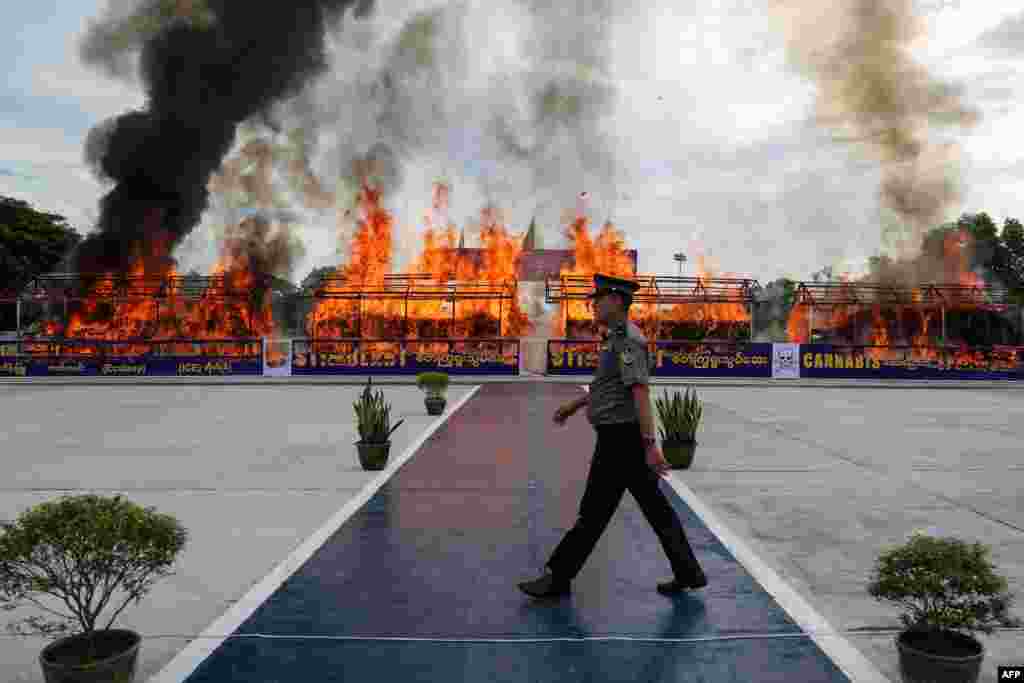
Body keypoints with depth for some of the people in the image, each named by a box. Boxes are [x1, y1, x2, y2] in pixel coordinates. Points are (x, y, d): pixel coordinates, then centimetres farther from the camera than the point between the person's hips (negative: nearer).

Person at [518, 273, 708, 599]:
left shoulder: (627, 340, -17)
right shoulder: (619, 337, 16)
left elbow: (640, 393, -24)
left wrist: (650, 445, -29)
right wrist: (574, 405, 35)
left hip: (620, 438, -10)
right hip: (622, 437, 10)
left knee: (594, 511, 0)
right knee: (656, 508, 13)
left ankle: (559, 577, 10)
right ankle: (688, 573, 20)